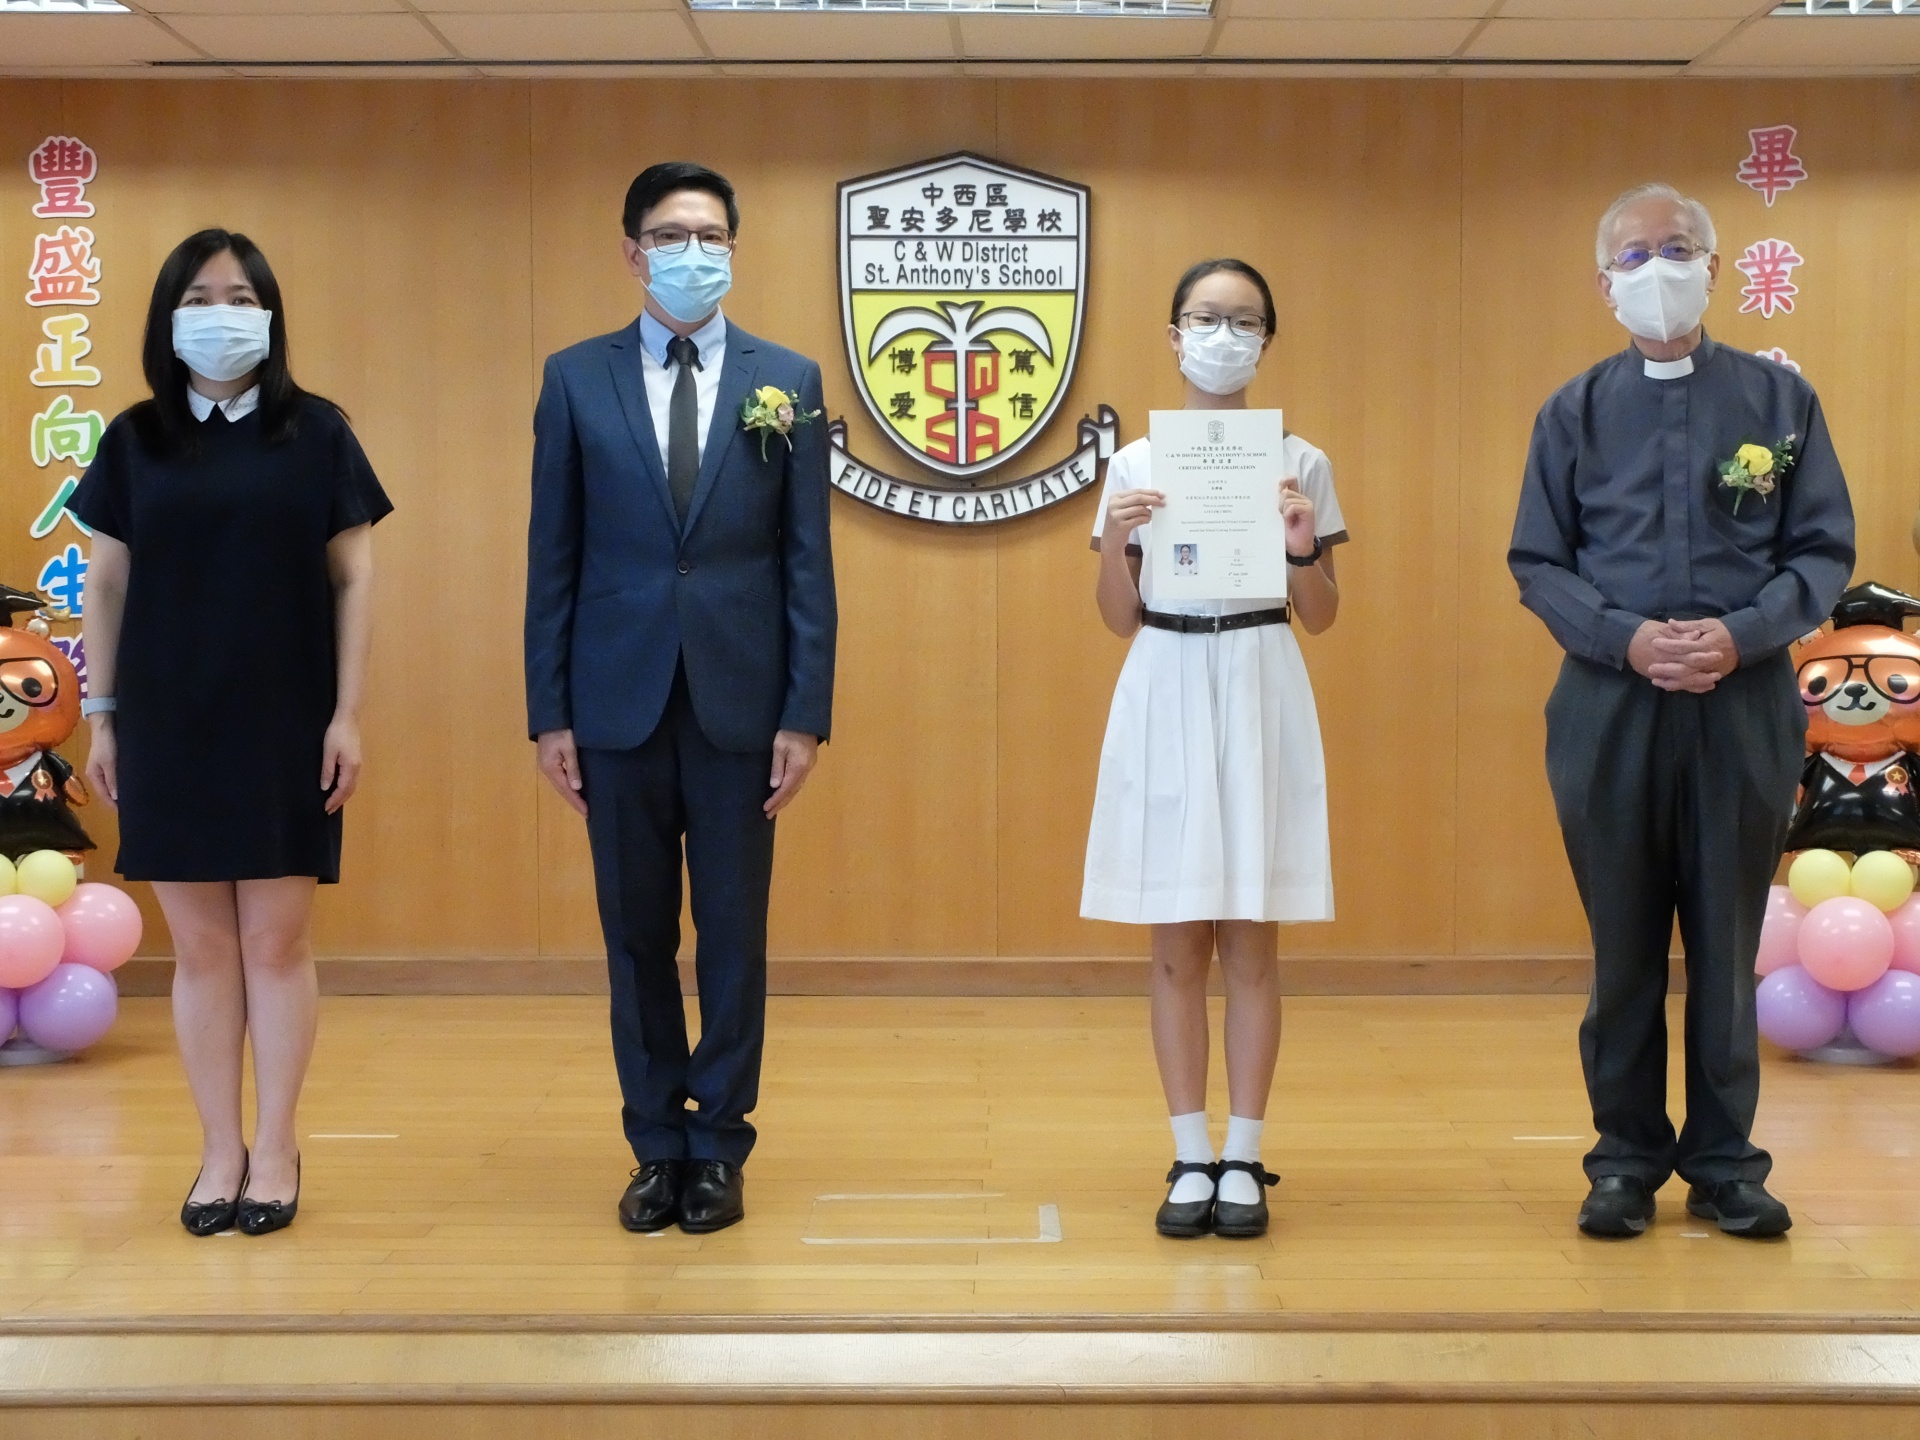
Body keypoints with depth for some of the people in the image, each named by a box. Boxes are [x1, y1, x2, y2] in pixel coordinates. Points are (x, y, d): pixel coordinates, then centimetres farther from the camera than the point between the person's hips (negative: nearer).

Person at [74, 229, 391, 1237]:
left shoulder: (316, 433, 0)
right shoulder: (135, 439, 5)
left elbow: (354, 579, 0)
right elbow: (105, 585, 8)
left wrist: (348, 714, -5)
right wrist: (99, 717, 5)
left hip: (286, 726, -1)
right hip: (168, 726, 2)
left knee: (279, 942, 3)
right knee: (202, 947, 6)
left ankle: (275, 1150, 15)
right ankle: (220, 1151, 17)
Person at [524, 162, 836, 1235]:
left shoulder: (787, 381, 4)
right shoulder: (577, 379, 4)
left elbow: (809, 561, 1)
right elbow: (554, 557, 4)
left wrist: (806, 715, -5)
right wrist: (550, 713, 0)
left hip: (738, 703, 0)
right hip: (620, 703, 1)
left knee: (734, 937, 6)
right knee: (637, 937, 9)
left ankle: (719, 1149, 19)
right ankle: (658, 1146, 22)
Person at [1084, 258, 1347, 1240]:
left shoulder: (1298, 463, 4)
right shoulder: (1135, 464, 5)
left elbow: (1321, 617, 5)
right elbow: (1118, 621, 5)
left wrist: (1303, 548, -14)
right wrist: (1117, 541, -13)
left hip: (1261, 695, -1)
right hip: (1165, 695, 1)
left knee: (1251, 941, 2)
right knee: (1176, 945, 3)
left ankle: (1243, 1160, 10)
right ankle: (1191, 1159, 12)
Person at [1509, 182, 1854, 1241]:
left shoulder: (1779, 399, 5)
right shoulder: (1575, 412, 6)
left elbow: (1823, 552, 3)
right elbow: (1537, 564, 5)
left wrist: (1742, 635, -14)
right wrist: (1627, 639, -12)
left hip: (1744, 708, 0)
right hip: (1610, 707, 0)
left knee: (1728, 946, 7)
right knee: (1623, 948, 7)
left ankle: (1724, 1163, 19)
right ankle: (1627, 1161, 19)